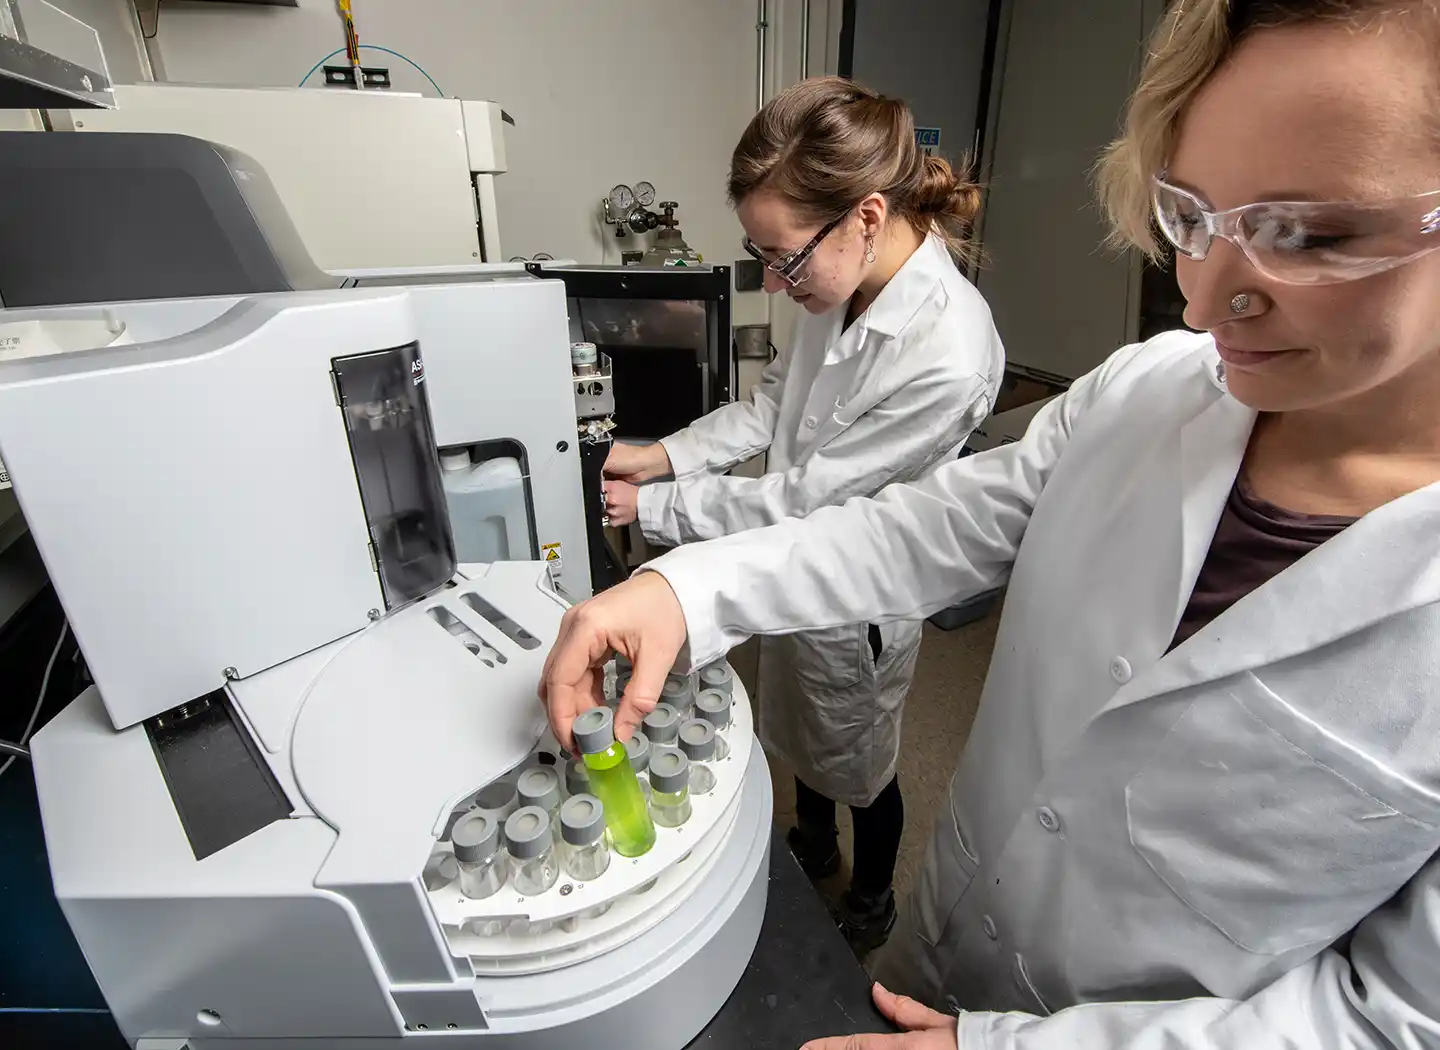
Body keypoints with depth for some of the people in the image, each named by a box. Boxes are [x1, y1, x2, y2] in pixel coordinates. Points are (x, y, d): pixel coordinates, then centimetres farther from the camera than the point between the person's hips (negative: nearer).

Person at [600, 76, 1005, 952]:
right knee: (798, 739, 29)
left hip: (853, 601, -7)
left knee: (857, 765, 21)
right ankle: (811, 850, 62)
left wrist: (650, 505, -17)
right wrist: (667, 453, -10)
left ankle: (870, 907, 55)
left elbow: (807, 498, -27)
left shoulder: (946, 355, -33)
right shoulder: (843, 287, -9)